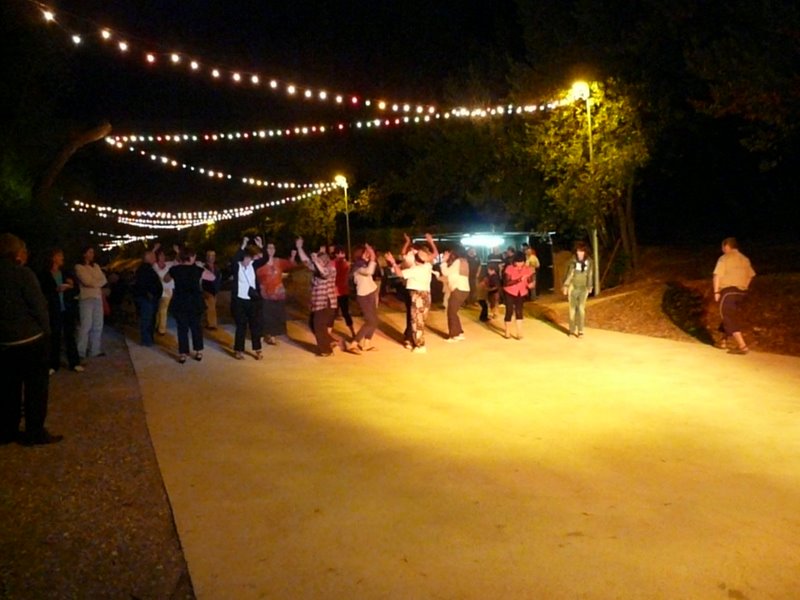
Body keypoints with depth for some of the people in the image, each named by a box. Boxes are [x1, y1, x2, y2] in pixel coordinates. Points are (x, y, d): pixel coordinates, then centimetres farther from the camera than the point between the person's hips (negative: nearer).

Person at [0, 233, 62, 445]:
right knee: (36, 386, 3)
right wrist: (46, 330, -1)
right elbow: (38, 306, -15)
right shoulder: (23, 273, -13)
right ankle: (35, 432, 6)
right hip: (30, 339, -6)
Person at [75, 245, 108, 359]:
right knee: (86, 326, -9)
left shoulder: (96, 266, 16)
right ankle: (81, 352, -4)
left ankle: (95, 350, 13)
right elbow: (87, 281, -11)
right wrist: (98, 282, 3)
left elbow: (104, 280, 8)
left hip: (98, 298, 6)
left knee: (98, 325, 6)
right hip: (86, 298, -6)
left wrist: (94, 283, -7)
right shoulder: (79, 267, -1)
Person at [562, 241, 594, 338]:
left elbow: (590, 274, 7)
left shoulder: (588, 261, -3)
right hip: (573, 287, -1)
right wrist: (565, 286, -5)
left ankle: (580, 330, 2)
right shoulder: (573, 261, -8)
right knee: (573, 309, 5)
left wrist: (590, 286, 13)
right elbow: (569, 274, -3)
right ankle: (572, 330, 13)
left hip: (583, 288, 1)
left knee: (581, 309, -5)